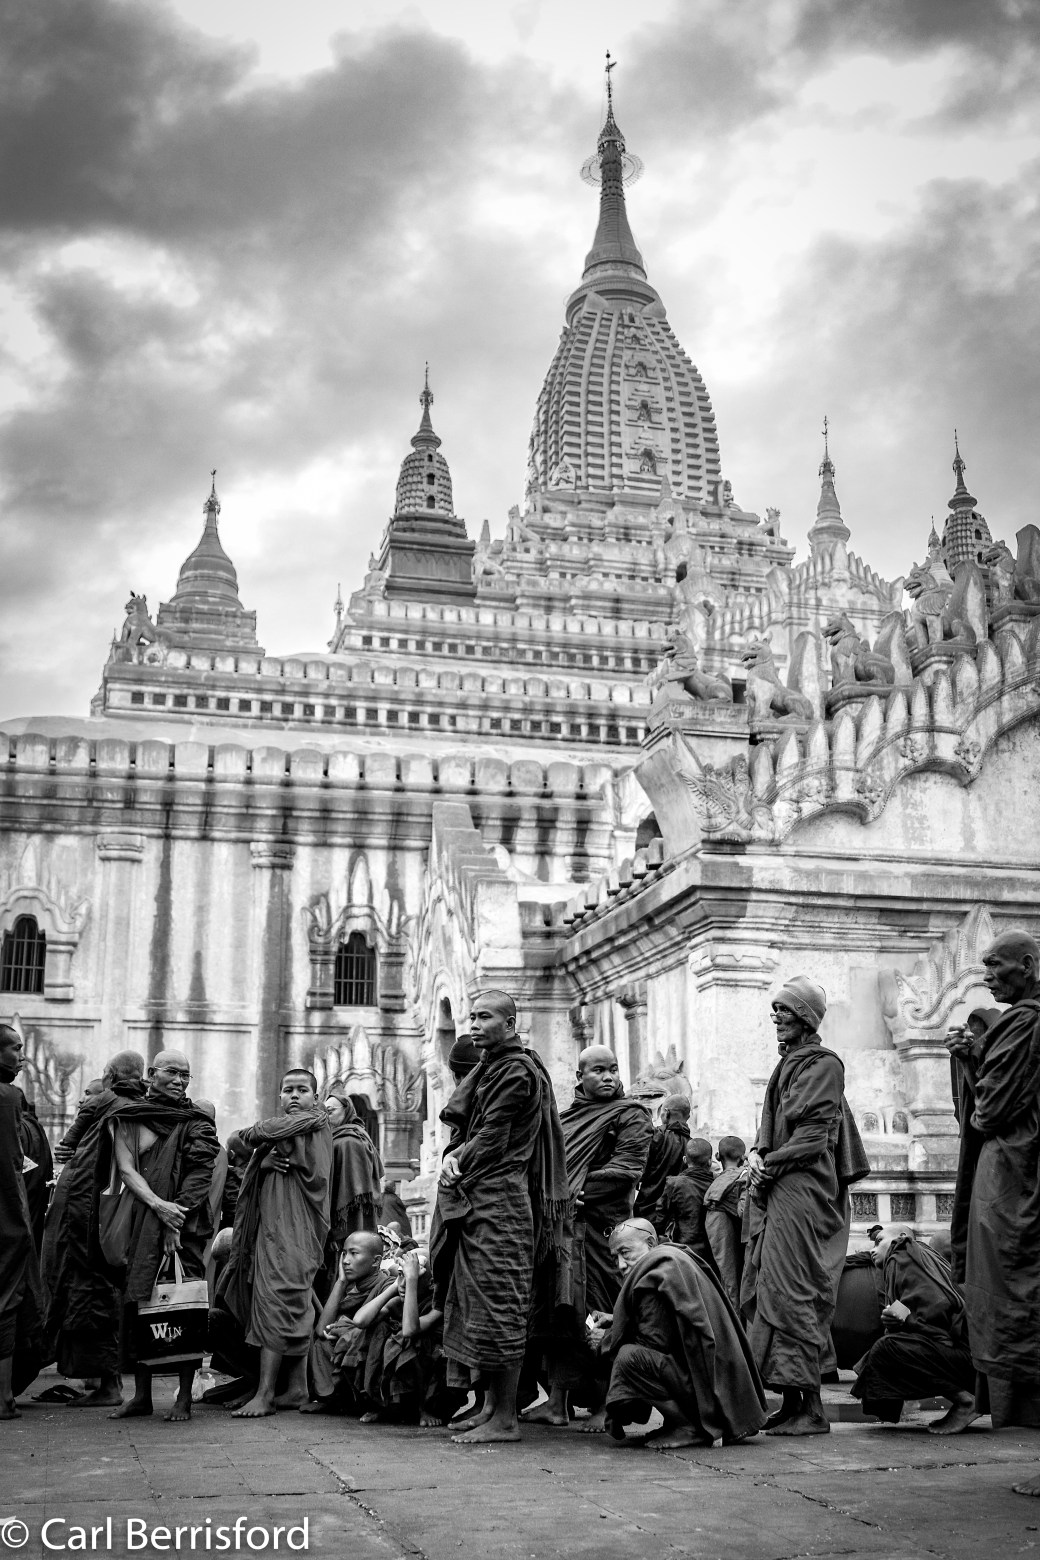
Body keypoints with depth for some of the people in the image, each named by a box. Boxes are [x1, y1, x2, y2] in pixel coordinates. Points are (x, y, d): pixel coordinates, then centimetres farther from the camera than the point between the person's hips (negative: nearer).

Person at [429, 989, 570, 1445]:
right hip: (475, 1203, 10)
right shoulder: (491, 1067, 17)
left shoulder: (518, 1072, -12)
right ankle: (492, 1405, 21)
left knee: (498, 1306, -6)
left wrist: (456, 1168, -4)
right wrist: (453, 1156, -2)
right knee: (478, 1304, 13)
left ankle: (505, 1419, 0)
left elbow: (492, 1139, -15)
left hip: (500, 1204, -10)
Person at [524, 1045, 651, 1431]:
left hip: (600, 1223, -6)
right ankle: (557, 1401, 11)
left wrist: (580, 1193, -13)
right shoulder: (566, 1114, 20)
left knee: (597, 1316, -5)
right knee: (559, 1312, 5)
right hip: (560, 1224, 6)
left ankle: (604, 1404, 3)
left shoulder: (630, 1115, 1)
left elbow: (627, 1167, -10)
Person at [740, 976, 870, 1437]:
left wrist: (770, 1166, -12)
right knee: (766, 1291, 6)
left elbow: (814, 1135, -12)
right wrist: (757, 1154, 2)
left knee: (791, 1294, -10)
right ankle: (791, 1403, 11)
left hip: (802, 1190, -9)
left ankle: (810, 1408, -6)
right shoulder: (786, 1065, 20)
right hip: (773, 1191, 9)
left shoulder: (824, 1065, -5)